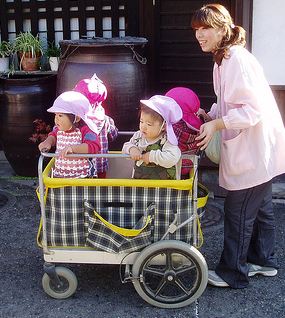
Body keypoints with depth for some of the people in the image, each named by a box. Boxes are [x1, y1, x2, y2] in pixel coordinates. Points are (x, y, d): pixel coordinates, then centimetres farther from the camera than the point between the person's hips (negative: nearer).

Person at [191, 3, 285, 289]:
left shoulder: (238, 60, -20)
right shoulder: (224, 60, 11)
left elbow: (253, 109, -25)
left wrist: (216, 124, -26)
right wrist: (210, 115, 4)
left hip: (254, 151, -10)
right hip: (255, 150, 10)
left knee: (238, 213, 1)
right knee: (260, 208, 20)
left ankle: (233, 273, 15)